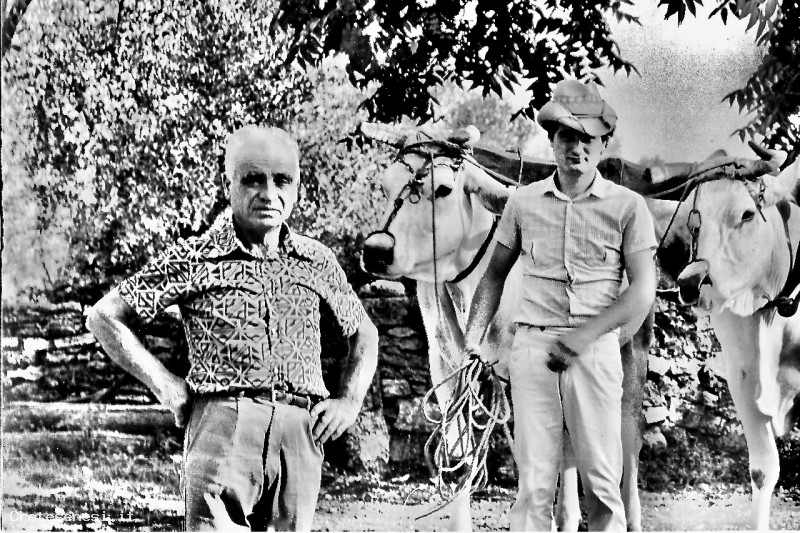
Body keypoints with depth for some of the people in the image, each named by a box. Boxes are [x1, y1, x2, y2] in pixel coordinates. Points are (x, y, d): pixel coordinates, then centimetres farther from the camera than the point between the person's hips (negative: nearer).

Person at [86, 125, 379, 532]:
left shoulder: (318, 262, 16)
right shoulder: (194, 260, 4)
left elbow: (364, 333, 31)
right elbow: (104, 317, 8)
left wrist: (350, 400, 14)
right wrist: (164, 385, 2)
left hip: (301, 431, 4)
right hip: (223, 421, -4)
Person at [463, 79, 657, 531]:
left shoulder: (627, 206, 3)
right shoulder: (524, 202, 10)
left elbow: (643, 290, -2)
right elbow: (495, 275, 18)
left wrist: (584, 336, -14)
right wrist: (473, 339, 6)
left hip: (596, 348, -1)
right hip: (532, 345, 1)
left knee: (602, 481, 0)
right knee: (534, 482, 0)